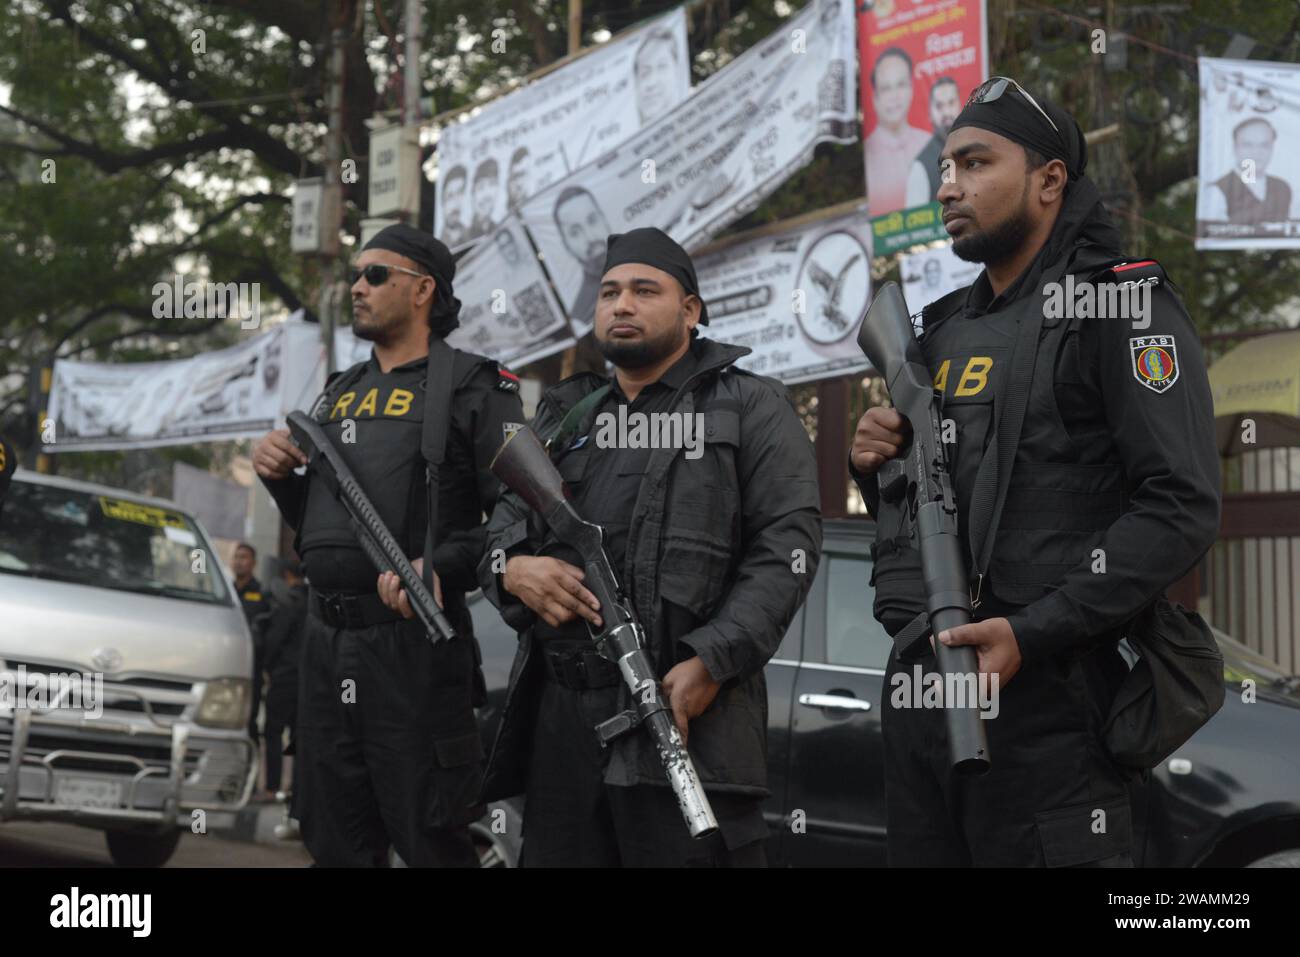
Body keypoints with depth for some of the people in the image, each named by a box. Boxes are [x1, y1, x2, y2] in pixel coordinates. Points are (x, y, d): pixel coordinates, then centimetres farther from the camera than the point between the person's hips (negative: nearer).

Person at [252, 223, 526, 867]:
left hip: (413, 644, -7)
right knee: (336, 844, 12)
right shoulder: (340, 392, 19)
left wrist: (445, 567, -22)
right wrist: (278, 475, 7)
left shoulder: (473, 387, -1)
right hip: (325, 638, 7)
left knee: (429, 840, -4)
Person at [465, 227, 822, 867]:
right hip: (559, 714, 5)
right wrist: (512, 569, -5)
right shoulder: (562, 417, 22)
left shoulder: (749, 407, 6)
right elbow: (499, 531, 21)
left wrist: (711, 662, -16)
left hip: (686, 707, -5)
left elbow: (787, 544, -5)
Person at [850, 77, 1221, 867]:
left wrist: (1033, 635, -21)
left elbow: (1184, 507, -14)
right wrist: (876, 466, 3)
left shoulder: (1121, 307, -4)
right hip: (916, 686, 7)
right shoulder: (943, 327, 19)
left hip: (1044, 692, -7)